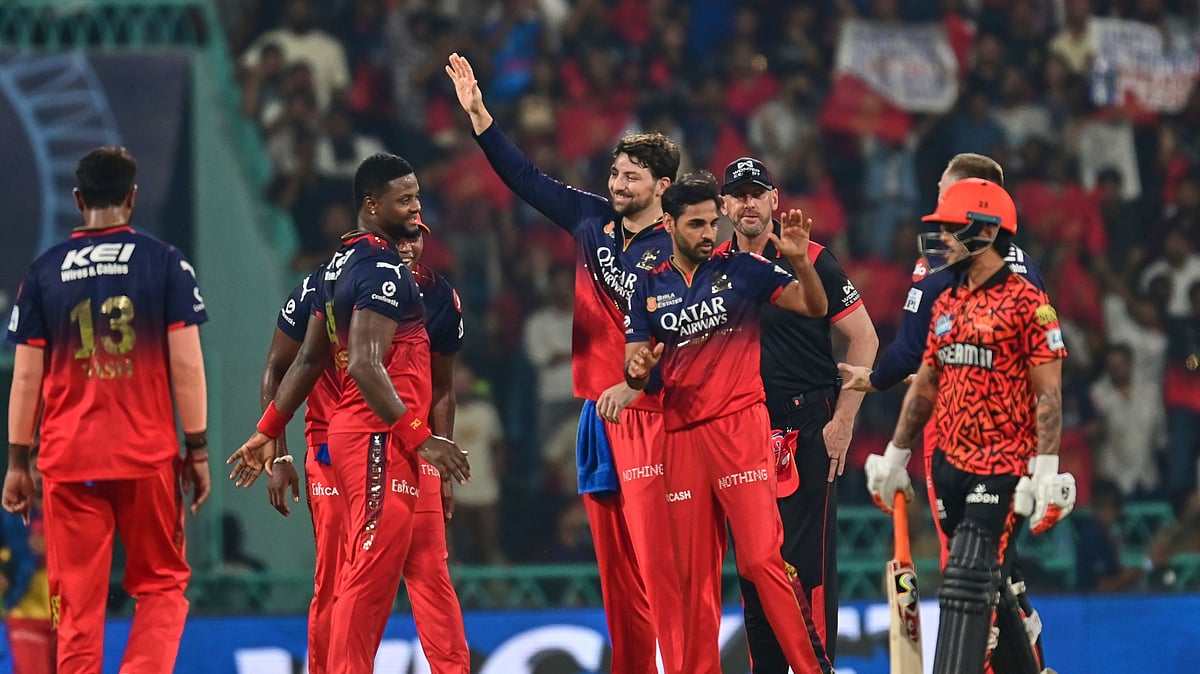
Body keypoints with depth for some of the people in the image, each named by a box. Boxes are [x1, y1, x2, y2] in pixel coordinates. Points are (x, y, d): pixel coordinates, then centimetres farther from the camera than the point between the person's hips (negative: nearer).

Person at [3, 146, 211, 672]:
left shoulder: (44, 272, 5)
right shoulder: (166, 263, 1)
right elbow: (186, 364, -3)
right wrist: (197, 451, 3)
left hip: (67, 459, 1)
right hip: (148, 455, -1)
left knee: (77, 602, 4)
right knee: (163, 585, 9)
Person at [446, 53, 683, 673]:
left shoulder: (674, 252, -9)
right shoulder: (593, 221, 11)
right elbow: (526, 179, 17)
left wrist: (633, 385, -28)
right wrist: (478, 113, 13)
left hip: (648, 413, -7)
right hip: (597, 412, 7)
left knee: (656, 557, -12)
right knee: (613, 560, 8)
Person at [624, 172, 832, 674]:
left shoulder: (742, 270, 3)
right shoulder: (649, 288, 12)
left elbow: (815, 307, 0)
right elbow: (635, 369, 13)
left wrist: (800, 261, -18)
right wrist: (638, 369, -11)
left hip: (740, 425, -4)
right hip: (680, 435, 4)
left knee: (762, 557, -16)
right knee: (694, 571, 6)